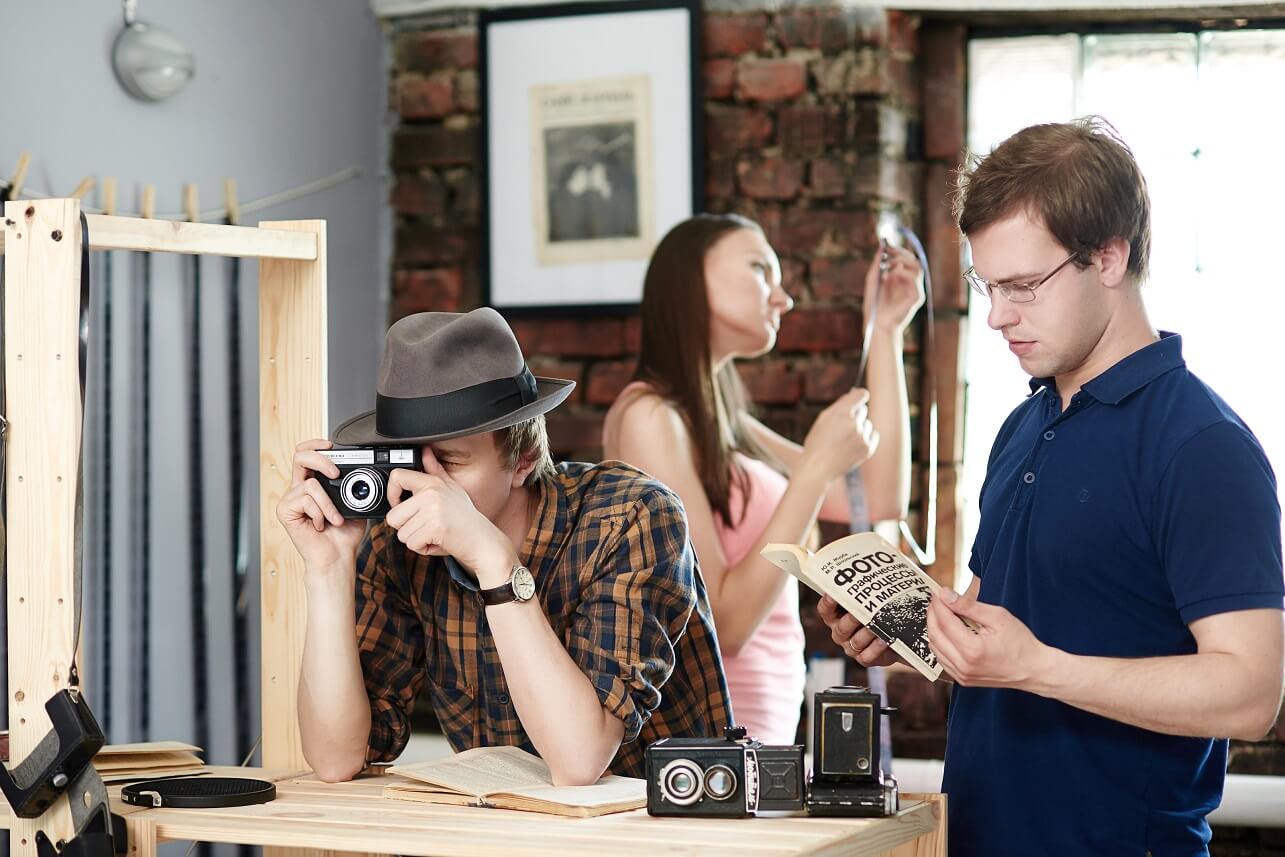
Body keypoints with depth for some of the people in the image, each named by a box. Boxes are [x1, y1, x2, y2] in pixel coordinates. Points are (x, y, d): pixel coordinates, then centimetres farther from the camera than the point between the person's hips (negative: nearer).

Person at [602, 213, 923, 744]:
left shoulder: (726, 425, 12)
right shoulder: (650, 415, -13)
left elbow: (879, 503, 10)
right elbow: (721, 624, -19)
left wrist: (886, 331, 12)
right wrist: (817, 466, -17)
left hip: (762, 730, 8)